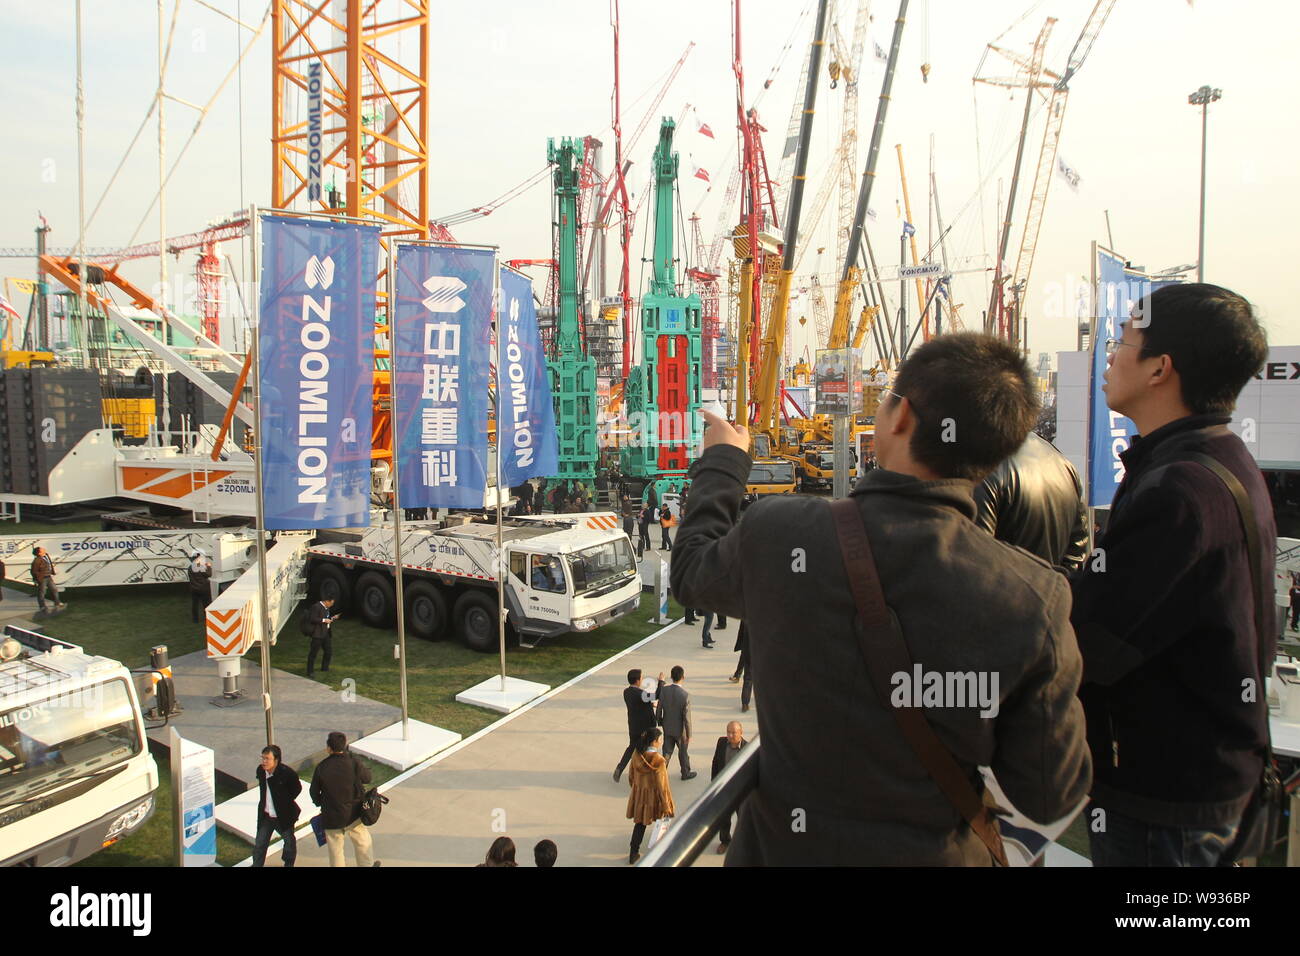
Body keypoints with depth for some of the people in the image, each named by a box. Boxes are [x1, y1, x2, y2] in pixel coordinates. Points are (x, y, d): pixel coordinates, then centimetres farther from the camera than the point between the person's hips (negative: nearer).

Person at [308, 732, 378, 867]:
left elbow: (314, 792, -4)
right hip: (354, 814, 0)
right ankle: (367, 864, 38)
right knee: (362, 841, 23)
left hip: (331, 816, 0)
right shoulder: (353, 763, -17)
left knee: (335, 849, 16)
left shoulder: (321, 767, -15)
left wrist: (320, 803, 19)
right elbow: (367, 778, 1)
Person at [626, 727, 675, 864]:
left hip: (639, 795, 4)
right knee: (662, 821, 20)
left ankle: (633, 854, 21)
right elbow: (661, 785, -22)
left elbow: (631, 777, 4)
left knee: (640, 824, 18)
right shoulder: (659, 760, -26)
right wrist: (666, 806, -14)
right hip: (654, 797, -4)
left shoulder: (636, 757, -9)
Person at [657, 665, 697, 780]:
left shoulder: (664, 691, -15)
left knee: (667, 752, 16)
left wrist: (660, 722, 14)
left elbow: (659, 709, -5)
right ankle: (686, 773, 38)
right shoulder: (685, 695, -27)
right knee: (683, 752, 19)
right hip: (680, 729, -3)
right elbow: (687, 717, -20)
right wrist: (689, 734, -8)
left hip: (667, 728, 3)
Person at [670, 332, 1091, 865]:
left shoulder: (777, 533, -24)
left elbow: (692, 571, 0)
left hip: (783, 846, 0)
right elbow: (1050, 798, -14)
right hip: (935, 852, 0)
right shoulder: (1033, 599, -25)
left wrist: (723, 462, 15)